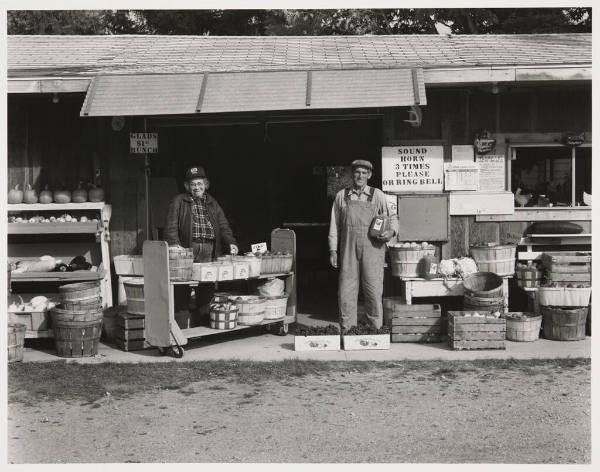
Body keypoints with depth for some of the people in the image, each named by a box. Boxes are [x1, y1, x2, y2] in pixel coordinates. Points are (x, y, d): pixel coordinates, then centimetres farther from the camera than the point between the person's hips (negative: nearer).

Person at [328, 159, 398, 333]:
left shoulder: (377, 195, 8)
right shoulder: (341, 196, 11)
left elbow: (392, 217, 13)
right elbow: (334, 225, 13)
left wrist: (392, 231, -9)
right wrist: (333, 250, 8)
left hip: (372, 248, -1)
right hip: (348, 249, 1)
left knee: (373, 290, -3)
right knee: (346, 290, 0)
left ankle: (375, 330, 7)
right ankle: (346, 330, 9)